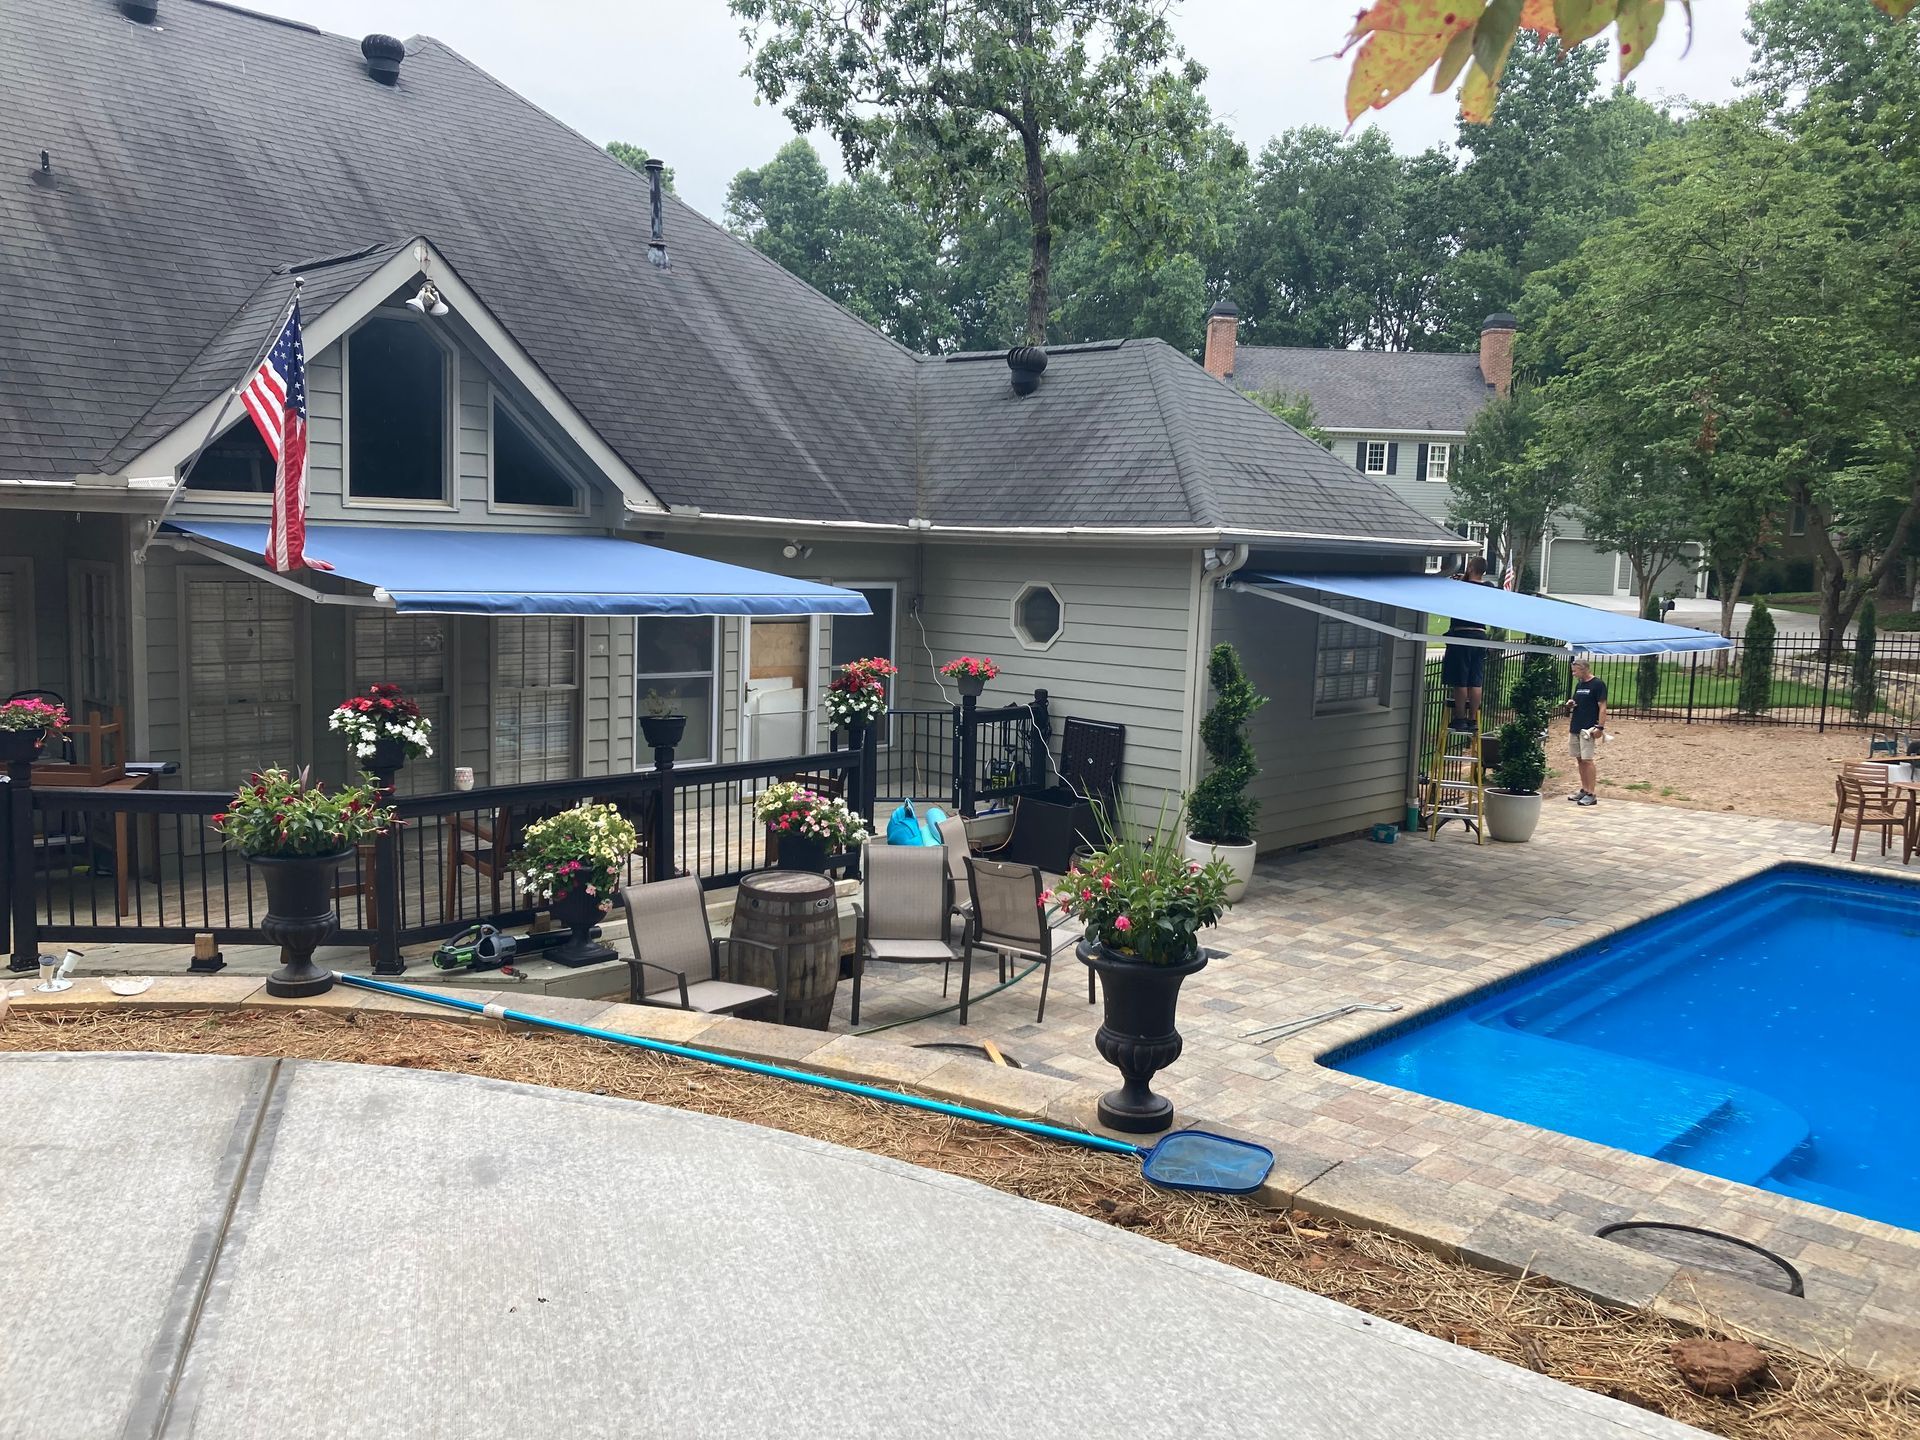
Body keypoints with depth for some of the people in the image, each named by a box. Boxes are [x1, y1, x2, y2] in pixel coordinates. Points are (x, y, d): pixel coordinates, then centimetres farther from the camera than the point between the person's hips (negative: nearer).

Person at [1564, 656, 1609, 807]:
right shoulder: (1579, 684, 15)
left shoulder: (1598, 684, -9)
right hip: (1575, 728, 8)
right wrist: (1570, 705, 2)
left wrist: (1600, 727, -18)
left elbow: (1602, 707, -12)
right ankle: (1583, 790, 20)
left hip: (1588, 729, -8)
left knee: (1588, 760, -10)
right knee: (1580, 759, 12)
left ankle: (1591, 794, -8)